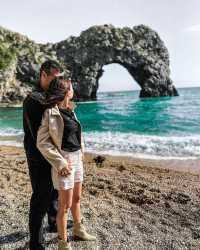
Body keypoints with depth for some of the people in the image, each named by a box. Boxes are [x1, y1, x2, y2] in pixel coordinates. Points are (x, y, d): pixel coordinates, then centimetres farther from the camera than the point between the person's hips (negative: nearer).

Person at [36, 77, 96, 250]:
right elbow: (42, 142, -17)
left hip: (77, 159, 8)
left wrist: (81, 152, 11)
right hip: (64, 161, -7)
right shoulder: (51, 113, -16)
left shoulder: (70, 110, 7)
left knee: (77, 198, 21)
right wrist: (60, 163, -19)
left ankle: (78, 230, 42)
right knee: (65, 205, 4)